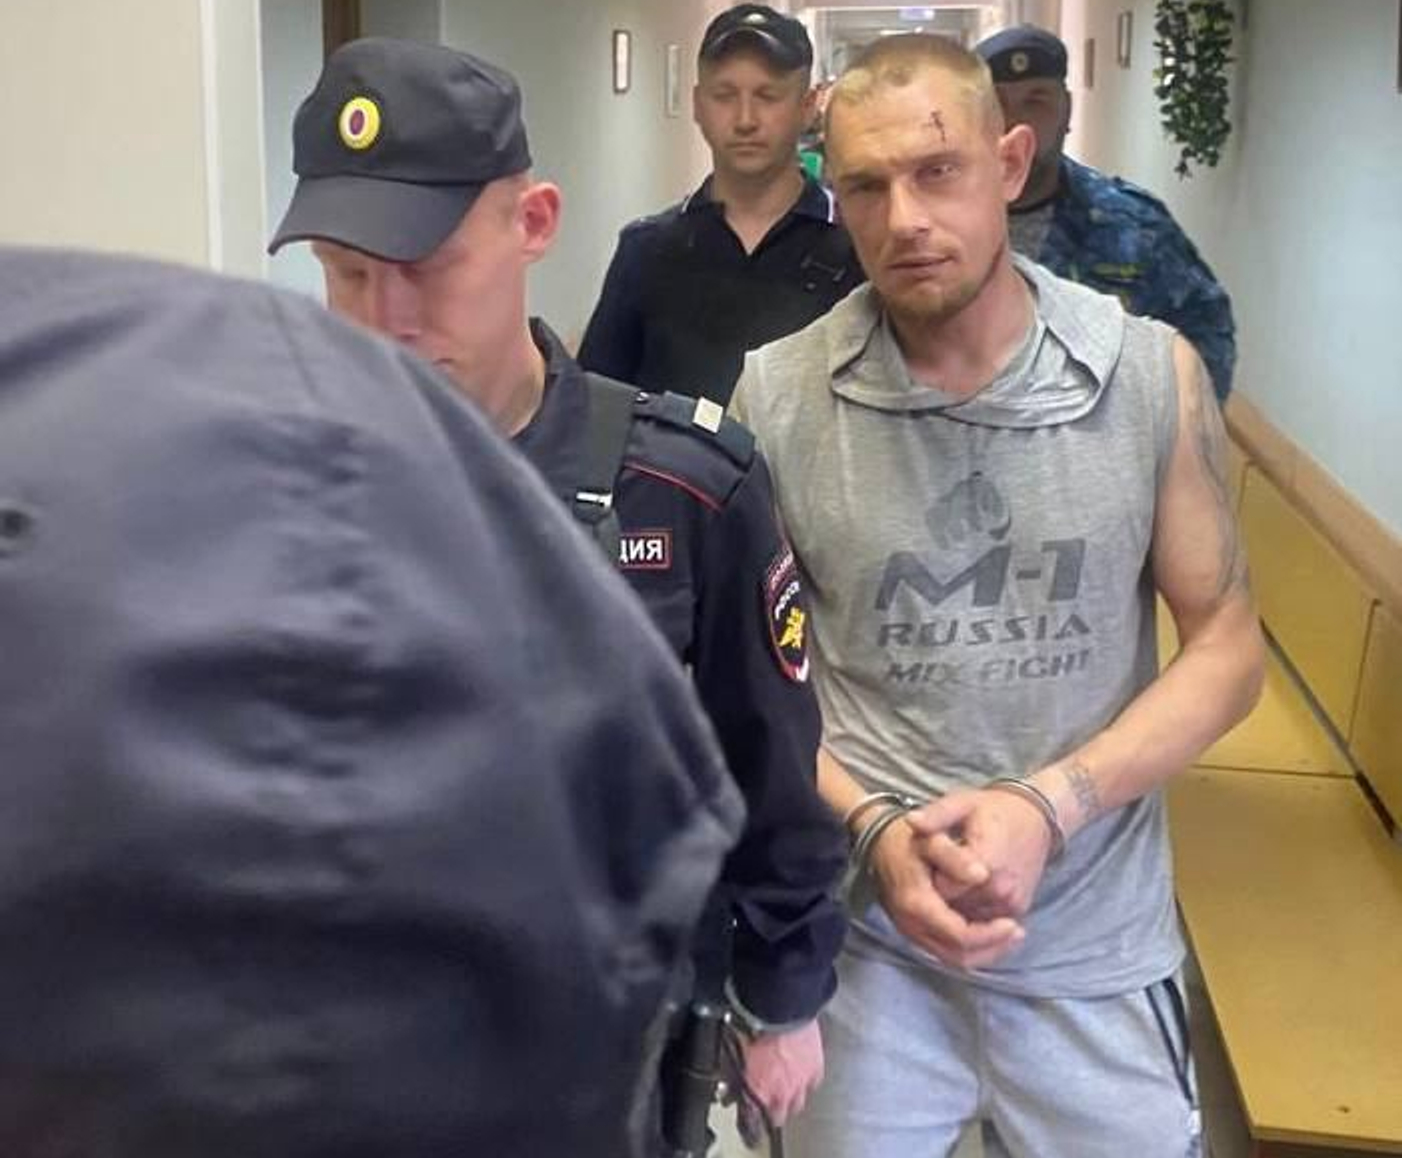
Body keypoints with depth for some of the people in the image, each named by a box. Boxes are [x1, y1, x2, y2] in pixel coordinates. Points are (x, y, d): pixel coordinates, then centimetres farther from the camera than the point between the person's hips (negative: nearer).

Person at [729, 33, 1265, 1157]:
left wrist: (1046, 804, -15)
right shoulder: (776, 397, -7)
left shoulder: (1153, 374, -6)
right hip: (858, 930, 0)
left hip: (1095, 943, 1)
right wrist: (876, 828, -15)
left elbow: (1226, 648, -2)